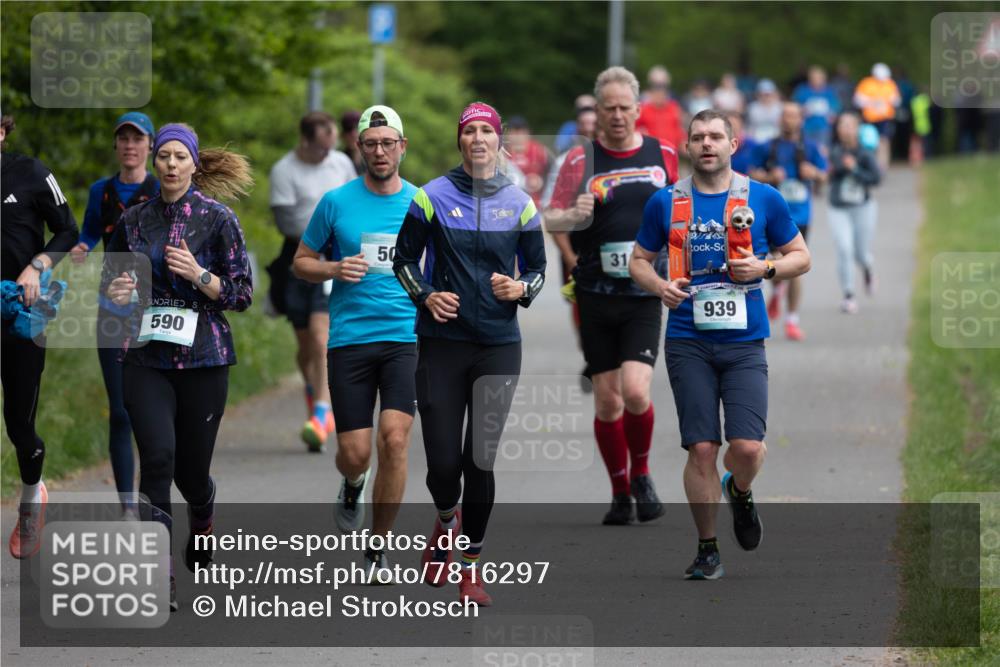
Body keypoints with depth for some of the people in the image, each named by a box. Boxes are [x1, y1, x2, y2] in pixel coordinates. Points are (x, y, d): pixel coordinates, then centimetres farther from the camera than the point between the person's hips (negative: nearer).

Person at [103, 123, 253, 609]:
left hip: (203, 357, -1)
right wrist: (116, 291, -4)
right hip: (146, 358, 1)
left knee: (191, 468, 6)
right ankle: (160, 578, -18)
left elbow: (242, 294, -1)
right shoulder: (134, 220, 7)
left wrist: (199, 276, -17)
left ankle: (202, 526, 43)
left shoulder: (217, 218, -1)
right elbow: (111, 279, 19)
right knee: (157, 455, -18)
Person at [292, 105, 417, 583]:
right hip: (349, 340, 0)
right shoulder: (336, 202, 3)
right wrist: (334, 269, -9)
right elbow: (301, 262, 11)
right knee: (355, 452, -2)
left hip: (406, 337, 0)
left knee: (394, 438, -17)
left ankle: (377, 548, -2)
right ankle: (353, 484, 38)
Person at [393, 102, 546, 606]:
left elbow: (537, 266, 14)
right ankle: (446, 522, 32)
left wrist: (521, 289, -8)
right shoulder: (433, 197, 1)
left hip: (499, 343, 1)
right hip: (442, 342, -1)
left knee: (480, 460, -3)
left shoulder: (518, 204, 6)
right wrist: (426, 296, -9)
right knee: (442, 460, -3)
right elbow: (404, 258, 8)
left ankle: (472, 564, 12)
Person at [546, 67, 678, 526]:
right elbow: (551, 219, 1)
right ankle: (620, 493, 17)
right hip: (596, 297, 1)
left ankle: (641, 474, 9)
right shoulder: (580, 161, 1)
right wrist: (573, 215, -20)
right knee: (607, 399, 3)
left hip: (645, 298, -1)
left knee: (635, 390, -16)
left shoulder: (664, 156, 5)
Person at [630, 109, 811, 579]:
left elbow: (801, 256, 11)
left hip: (744, 341, -1)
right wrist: (660, 287, -6)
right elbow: (638, 261, 15)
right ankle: (707, 549, 11)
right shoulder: (665, 202, 6)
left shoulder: (763, 199, 4)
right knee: (701, 448, -3)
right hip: (688, 341, 1)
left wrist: (765, 268, -8)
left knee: (748, 447, -11)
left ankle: (739, 491, 25)